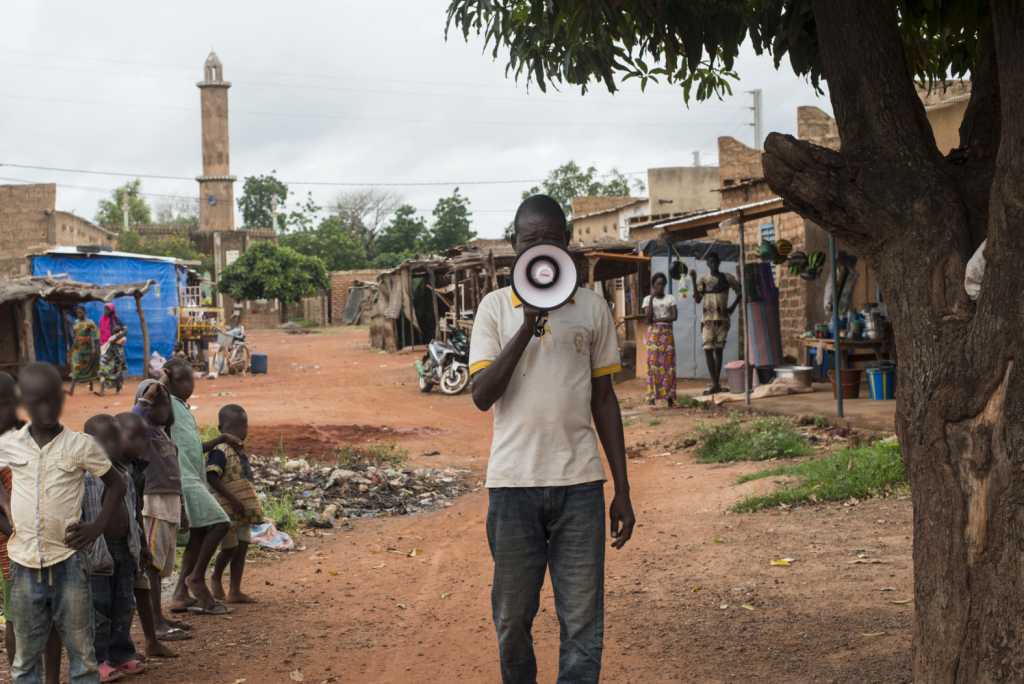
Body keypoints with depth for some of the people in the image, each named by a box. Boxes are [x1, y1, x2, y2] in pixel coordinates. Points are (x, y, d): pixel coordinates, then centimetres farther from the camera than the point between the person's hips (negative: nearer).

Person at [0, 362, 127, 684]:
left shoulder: (81, 445, -3)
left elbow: (116, 485, 7)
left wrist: (96, 528, -3)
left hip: (68, 560, -2)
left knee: (81, 648, 3)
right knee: (26, 651, 9)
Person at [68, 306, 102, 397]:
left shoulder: (89, 323, -5)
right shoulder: (76, 323, 11)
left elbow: (93, 336, -10)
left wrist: (93, 348, -17)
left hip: (86, 347, -4)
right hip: (77, 347, 4)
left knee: (88, 366, 4)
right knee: (76, 366, -5)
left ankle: (91, 386, 19)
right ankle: (72, 388, -7)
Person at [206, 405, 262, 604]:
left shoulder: (240, 452, 15)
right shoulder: (219, 451, -14)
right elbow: (212, 477, -22)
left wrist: (251, 506, 19)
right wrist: (233, 498, -25)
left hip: (243, 510, 8)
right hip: (226, 509, -8)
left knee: (242, 547, 6)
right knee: (230, 547, -6)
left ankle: (234, 591, 11)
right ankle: (216, 578, 21)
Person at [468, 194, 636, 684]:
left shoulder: (591, 308, 8)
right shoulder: (496, 307, 5)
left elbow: (603, 398, 12)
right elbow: (482, 396, -5)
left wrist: (623, 490, 9)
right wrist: (527, 327, -16)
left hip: (579, 482, 1)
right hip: (513, 481, 0)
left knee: (583, 622, -1)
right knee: (513, 619, 7)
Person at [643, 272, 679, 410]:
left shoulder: (670, 298, 10)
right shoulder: (648, 299, 5)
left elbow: (674, 316, -3)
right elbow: (648, 318, -9)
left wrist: (655, 320, -9)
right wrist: (652, 298, -13)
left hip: (667, 333, 2)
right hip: (653, 334, -2)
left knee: (668, 364, -1)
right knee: (653, 364, -7)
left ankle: (669, 398, 0)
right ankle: (651, 399, -10)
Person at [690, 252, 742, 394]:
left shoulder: (727, 278, 5)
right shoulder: (702, 279, 4)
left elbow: (740, 290, 15)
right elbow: (697, 300, -4)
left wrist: (733, 307, 4)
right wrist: (693, 281, -13)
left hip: (722, 318, 1)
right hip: (708, 318, -1)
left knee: (718, 349, 3)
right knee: (708, 349, -10)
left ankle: (716, 383, 8)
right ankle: (715, 384, -10)